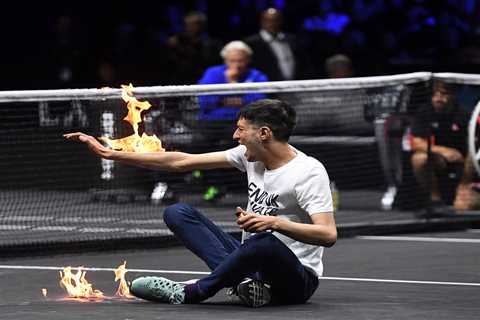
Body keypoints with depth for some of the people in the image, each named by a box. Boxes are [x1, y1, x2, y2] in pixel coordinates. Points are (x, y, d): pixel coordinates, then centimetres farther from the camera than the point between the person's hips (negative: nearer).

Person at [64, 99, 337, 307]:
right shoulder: (250, 155, 5)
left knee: (265, 241, -42)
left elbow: (329, 235, -25)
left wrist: (275, 223, -38)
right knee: (178, 213, -4)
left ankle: (189, 293, -19)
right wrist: (109, 153, 5)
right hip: (252, 262, 7)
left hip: (296, 279, -7)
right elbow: (180, 162, 6)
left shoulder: (309, 171, -16)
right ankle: (245, 282, -25)